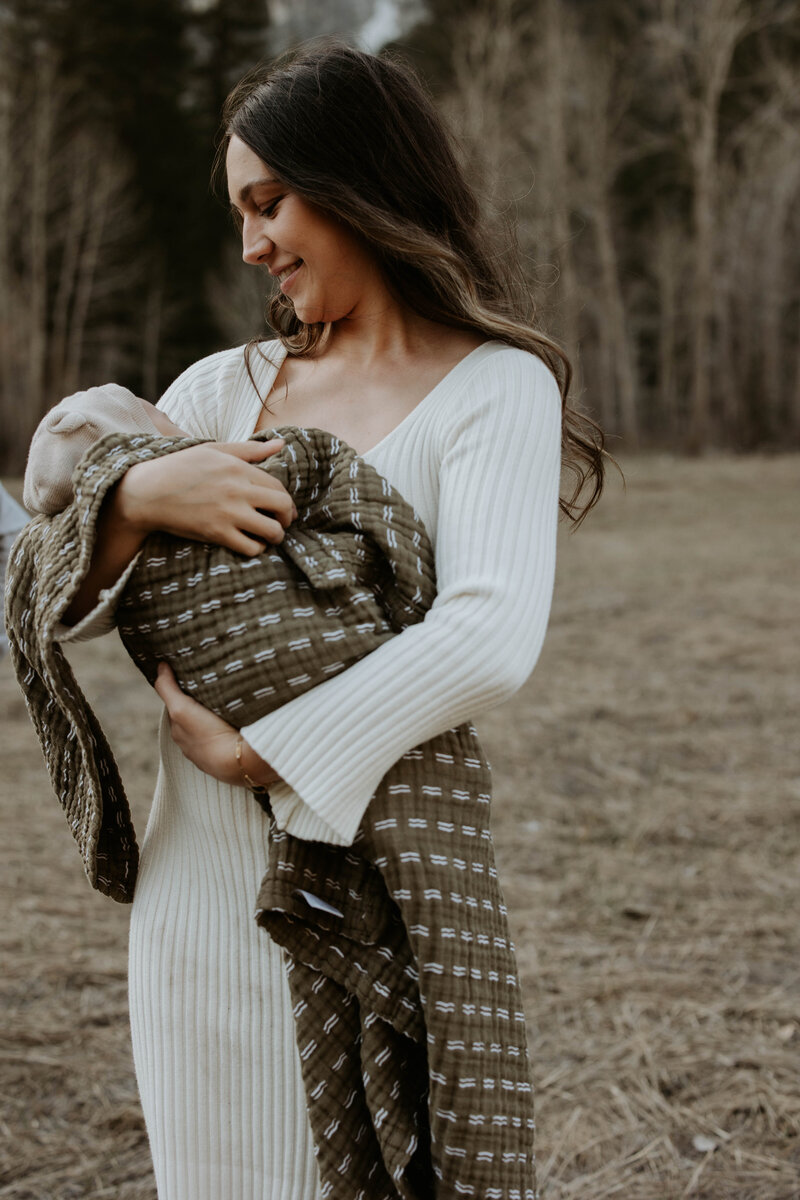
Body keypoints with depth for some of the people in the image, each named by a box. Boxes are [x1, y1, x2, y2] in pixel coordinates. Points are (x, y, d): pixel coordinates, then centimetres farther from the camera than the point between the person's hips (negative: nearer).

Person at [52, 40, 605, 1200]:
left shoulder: (494, 387, -5)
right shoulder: (225, 388, 11)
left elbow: (489, 642, -20)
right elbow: (51, 610, 7)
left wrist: (249, 750, -18)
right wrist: (135, 498, -13)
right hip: (202, 884, 5)